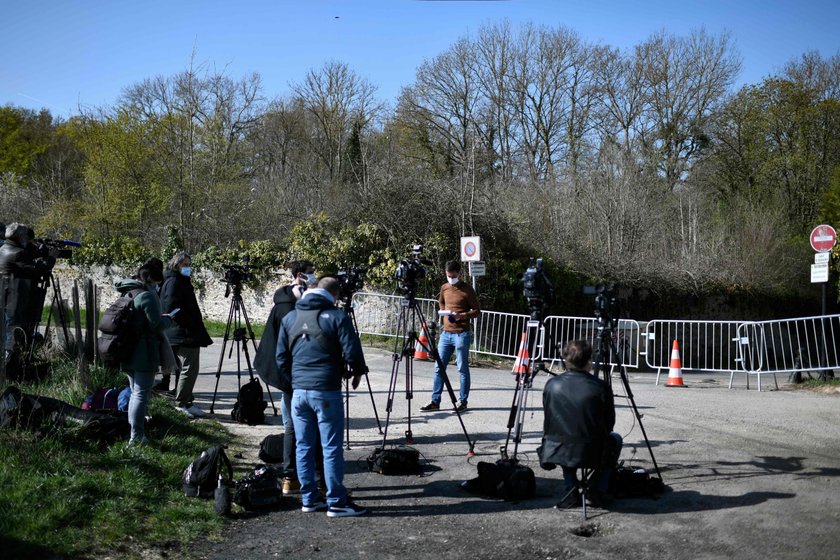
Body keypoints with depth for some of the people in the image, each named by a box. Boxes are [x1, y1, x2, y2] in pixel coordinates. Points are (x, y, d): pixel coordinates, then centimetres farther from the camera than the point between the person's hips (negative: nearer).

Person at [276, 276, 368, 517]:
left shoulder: (289, 318, 10)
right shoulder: (337, 317, -6)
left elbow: (281, 358, 11)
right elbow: (352, 353, -10)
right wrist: (358, 372, 9)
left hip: (298, 391, 5)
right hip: (326, 391, -5)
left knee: (303, 446, 12)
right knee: (332, 448, 1)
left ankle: (309, 499, 19)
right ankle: (336, 502, 5)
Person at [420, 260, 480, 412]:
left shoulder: (467, 290, -5)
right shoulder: (444, 288, 10)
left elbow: (476, 311, -4)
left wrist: (463, 315, -20)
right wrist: (445, 312, 11)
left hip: (461, 334, -6)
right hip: (446, 333, 6)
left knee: (463, 369, 0)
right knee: (439, 367, 5)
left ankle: (463, 401, 8)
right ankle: (435, 401, 10)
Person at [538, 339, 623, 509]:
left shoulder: (551, 384, 3)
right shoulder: (601, 387, -6)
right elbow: (609, 424, 6)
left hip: (556, 452, 3)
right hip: (591, 453, -3)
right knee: (614, 439, 28)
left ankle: (570, 491, 23)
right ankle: (598, 490, 17)